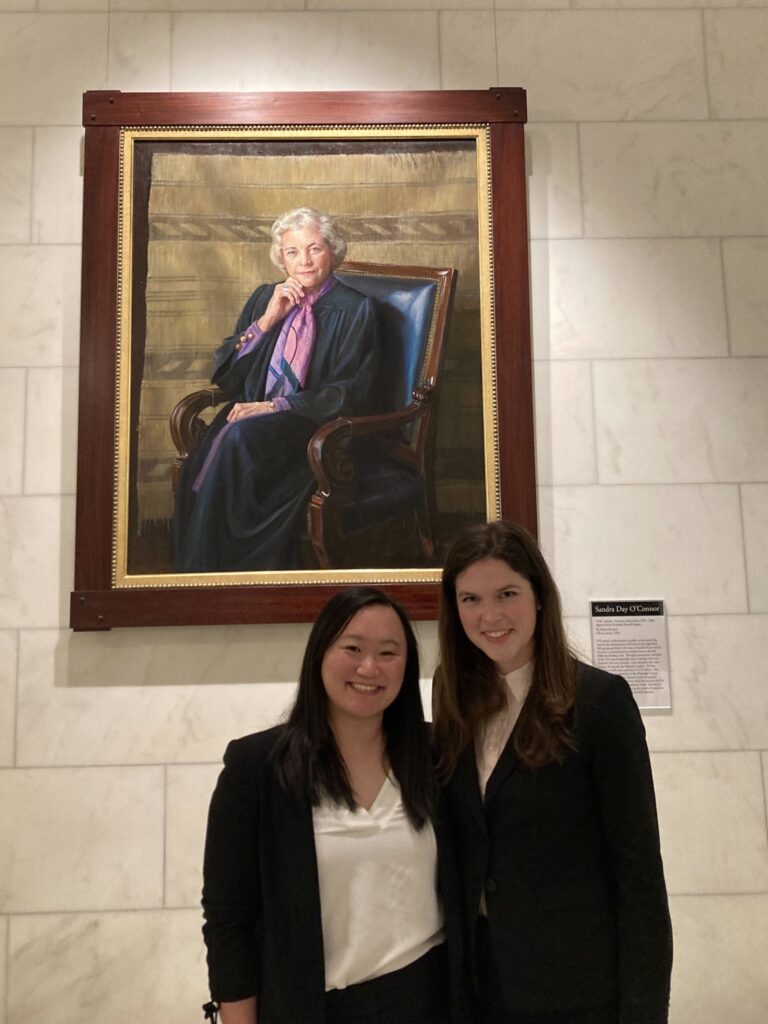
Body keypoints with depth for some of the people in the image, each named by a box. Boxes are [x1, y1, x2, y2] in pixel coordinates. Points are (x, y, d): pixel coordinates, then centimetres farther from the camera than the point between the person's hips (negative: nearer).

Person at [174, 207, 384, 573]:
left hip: (315, 431, -4)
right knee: (201, 458, -29)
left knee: (241, 437, -34)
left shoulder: (355, 309, 3)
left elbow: (355, 392, -7)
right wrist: (267, 320, -1)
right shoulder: (264, 299, 17)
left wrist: (275, 406, -15)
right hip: (253, 416, 4)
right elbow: (225, 376, 12)